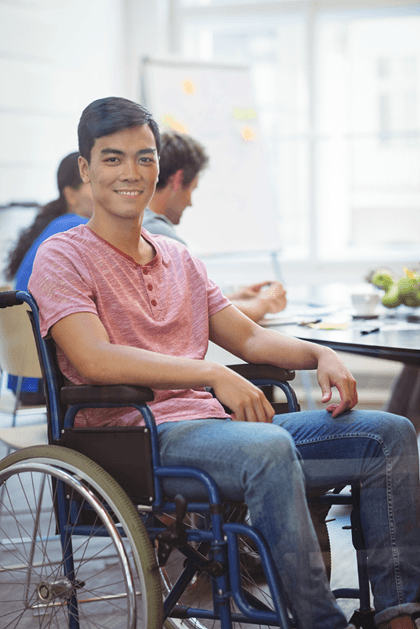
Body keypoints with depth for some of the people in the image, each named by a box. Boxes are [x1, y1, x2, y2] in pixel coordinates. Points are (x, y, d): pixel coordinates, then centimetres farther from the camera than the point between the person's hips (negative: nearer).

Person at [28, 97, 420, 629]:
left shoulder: (178, 259, 22)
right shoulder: (63, 258, -1)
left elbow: (248, 338, 21)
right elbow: (95, 360, -17)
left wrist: (320, 355, 0)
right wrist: (212, 374, -27)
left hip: (212, 424, 8)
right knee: (268, 447, -38)